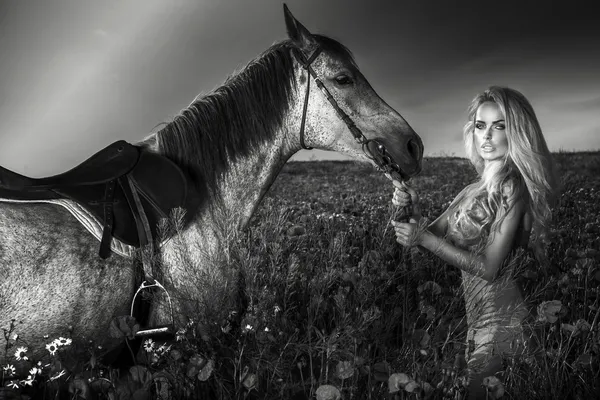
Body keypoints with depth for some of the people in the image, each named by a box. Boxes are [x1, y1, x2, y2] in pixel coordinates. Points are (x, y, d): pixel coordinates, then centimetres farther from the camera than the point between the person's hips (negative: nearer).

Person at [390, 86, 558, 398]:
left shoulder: (513, 186, -16)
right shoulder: (477, 189, 7)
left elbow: (488, 268, -20)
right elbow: (434, 236, 9)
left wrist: (424, 238, -22)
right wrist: (413, 212, -11)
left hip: (496, 319, -8)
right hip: (470, 312, 8)